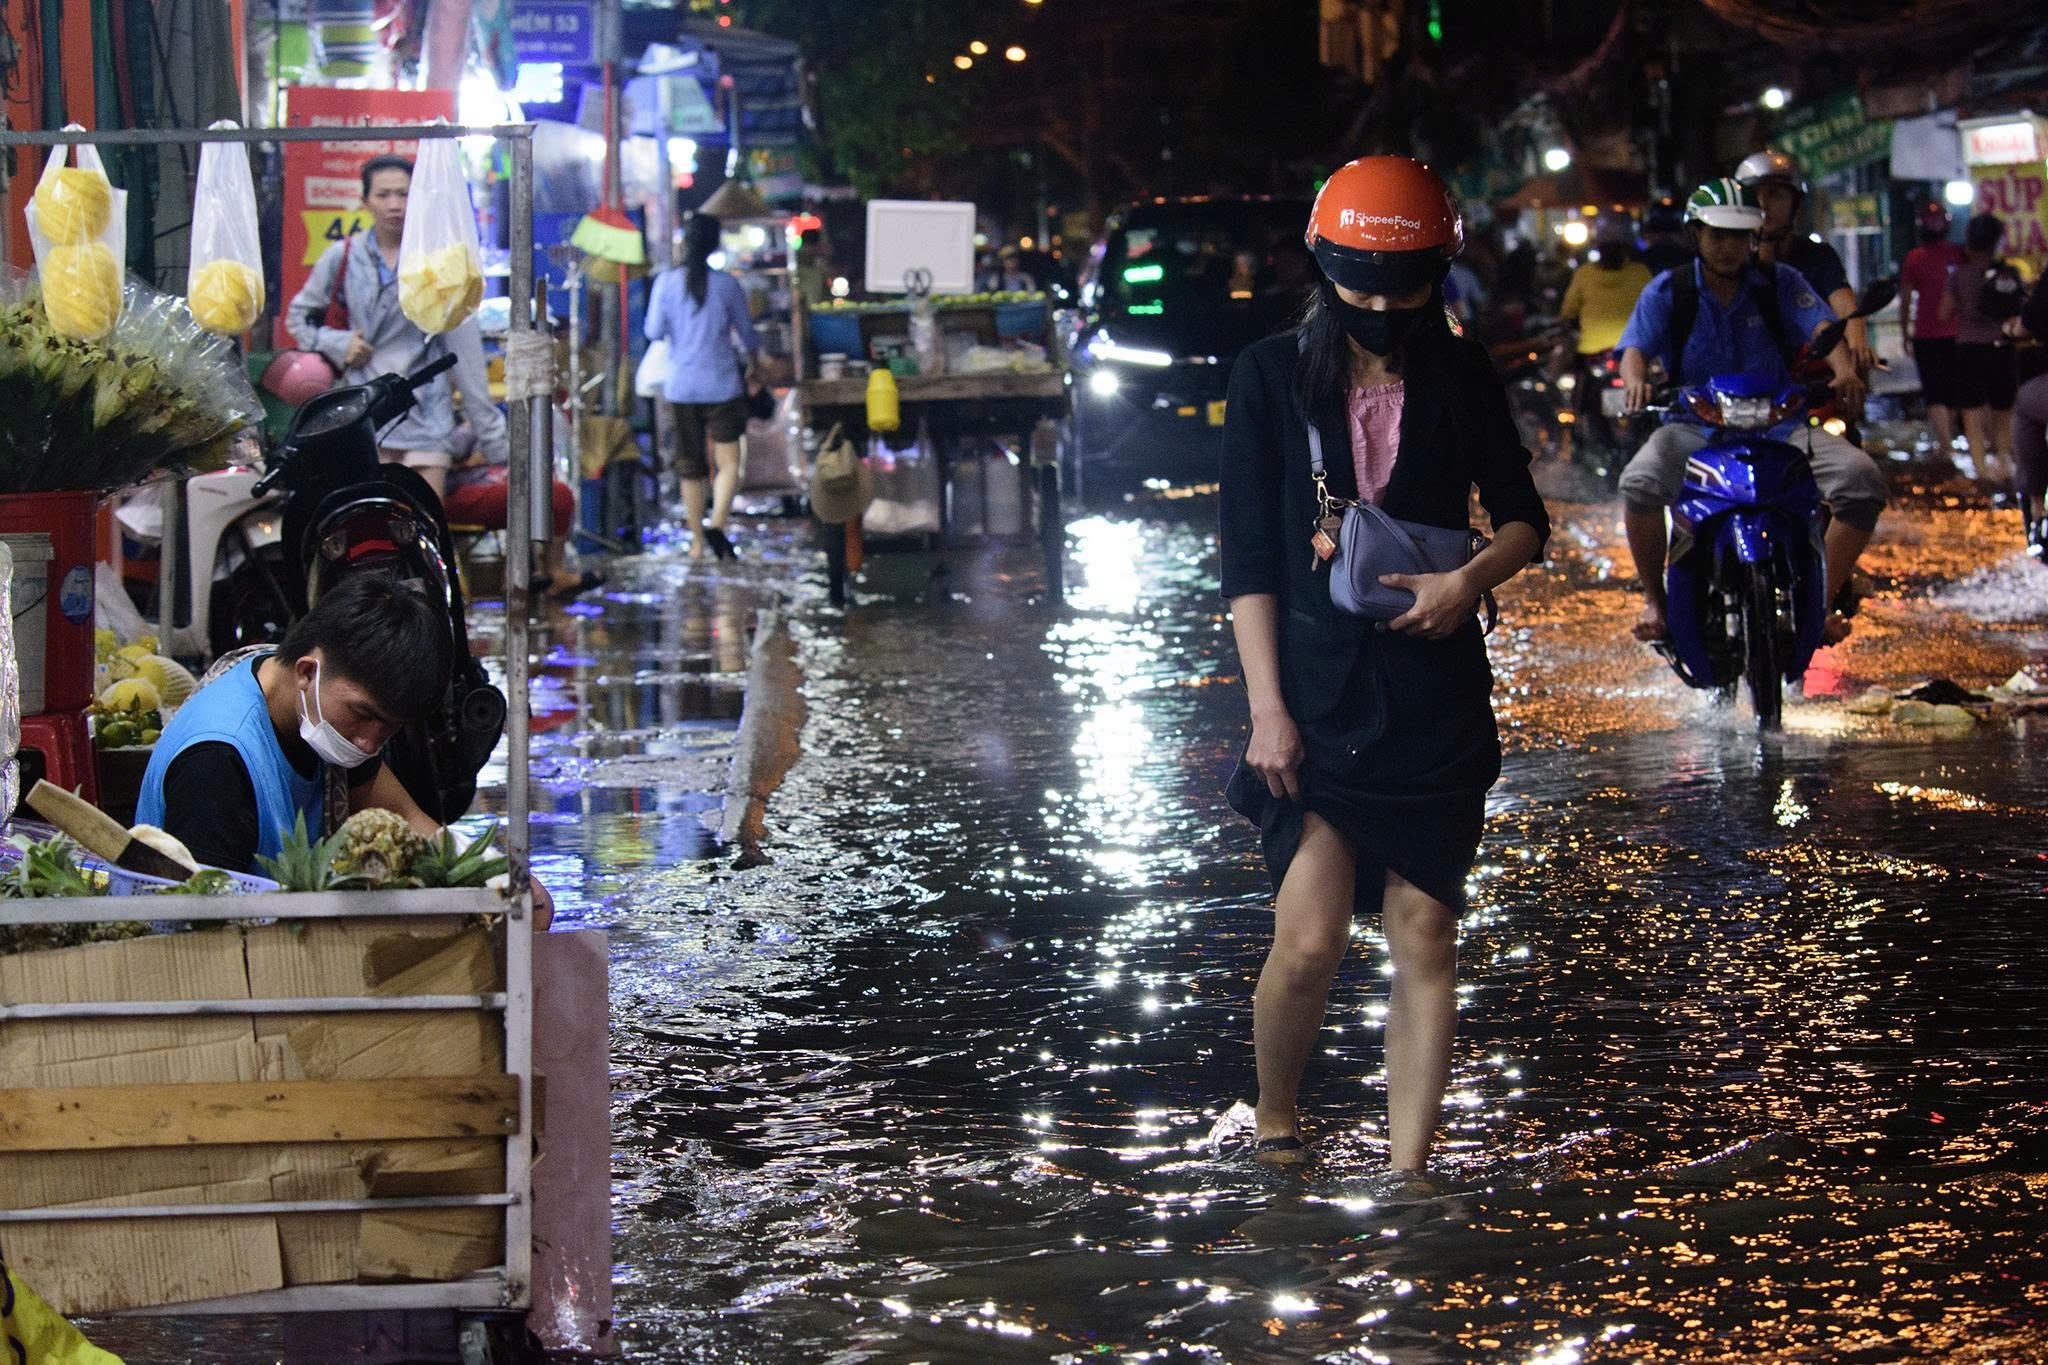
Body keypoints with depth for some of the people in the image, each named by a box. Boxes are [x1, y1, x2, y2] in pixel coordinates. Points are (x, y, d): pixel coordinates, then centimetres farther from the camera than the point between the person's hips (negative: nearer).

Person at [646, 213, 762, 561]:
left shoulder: (666, 282, -4)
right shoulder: (727, 285, -4)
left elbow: (654, 332, -1)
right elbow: (747, 334, 6)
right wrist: (753, 366, 24)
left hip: (680, 385, 2)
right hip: (721, 384, -2)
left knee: (689, 466, 12)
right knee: (728, 461, -4)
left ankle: (697, 539, 16)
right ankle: (717, 523, -26)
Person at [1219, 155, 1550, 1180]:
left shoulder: (1460, 381, 5)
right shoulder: (1274, 376, 1)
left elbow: (1523, 518, 13)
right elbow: (1248, 556, 0)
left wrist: (1472, 578, -10)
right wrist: (1266, 705, -8)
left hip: (1433, 700, 2)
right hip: (1314, 695, -2)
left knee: (1425, 939, 0)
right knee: (1310, 939, -10)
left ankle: (1407, 1176, 5)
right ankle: (1274, 1125, 16)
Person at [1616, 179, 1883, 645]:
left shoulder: (1780, 283, 6)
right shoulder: (1668, 291, 4)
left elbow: (1820, 325, -9)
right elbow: (1636, 347, -7)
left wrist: (1843, 368, -32)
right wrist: (1635, 379, -32)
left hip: (1779, 423, 1)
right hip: (1695, 427, -1)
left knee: (1862, 479, -23)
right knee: (1640, 483, -33)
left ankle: (1827, 596, -6)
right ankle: (1654, 598, -9)